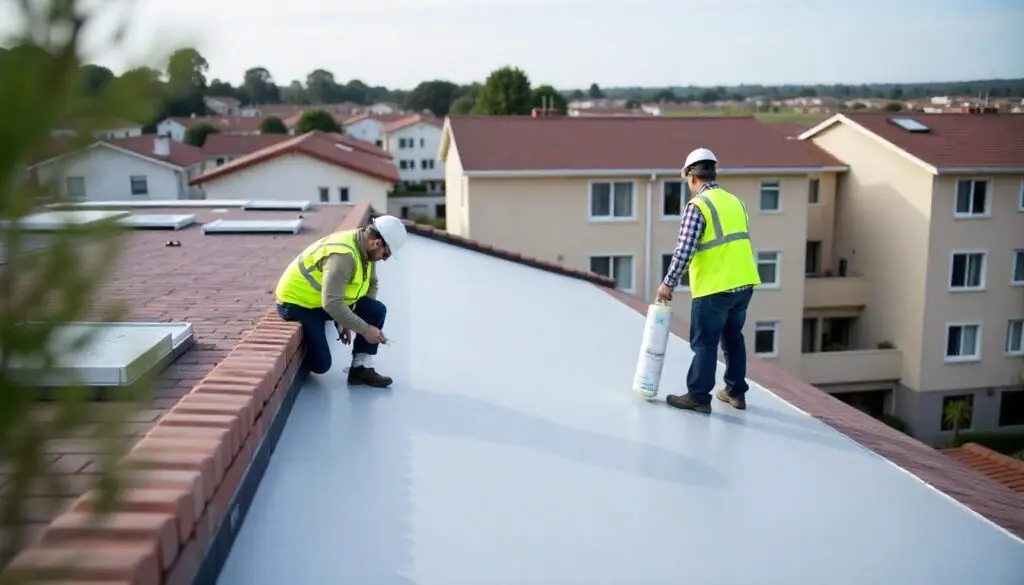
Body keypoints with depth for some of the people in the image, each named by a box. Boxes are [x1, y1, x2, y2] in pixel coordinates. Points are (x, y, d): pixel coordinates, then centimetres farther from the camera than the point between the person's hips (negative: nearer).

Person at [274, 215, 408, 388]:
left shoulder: (366, 249, -5)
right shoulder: (343, 255, -33)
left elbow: (371, 286, 8)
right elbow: (332, 304, -37)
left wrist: (345, 321, -2)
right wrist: (365, 329, -29)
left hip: (327, 301, 8)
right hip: (296, 303, -8)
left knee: (377, 311, -10)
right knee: (321, 364, -15)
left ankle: (361, 369, -2)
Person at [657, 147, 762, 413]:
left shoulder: (698, 205, -12)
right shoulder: (735, 201, 12)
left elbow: (684, 251, -16)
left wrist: (668, 283, -8)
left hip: (714, 287, -7)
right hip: (744, 282, 8)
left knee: (704, 342, 1)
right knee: (733, 337, 19)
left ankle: (699, 397, 7)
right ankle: (736, 392, 26)